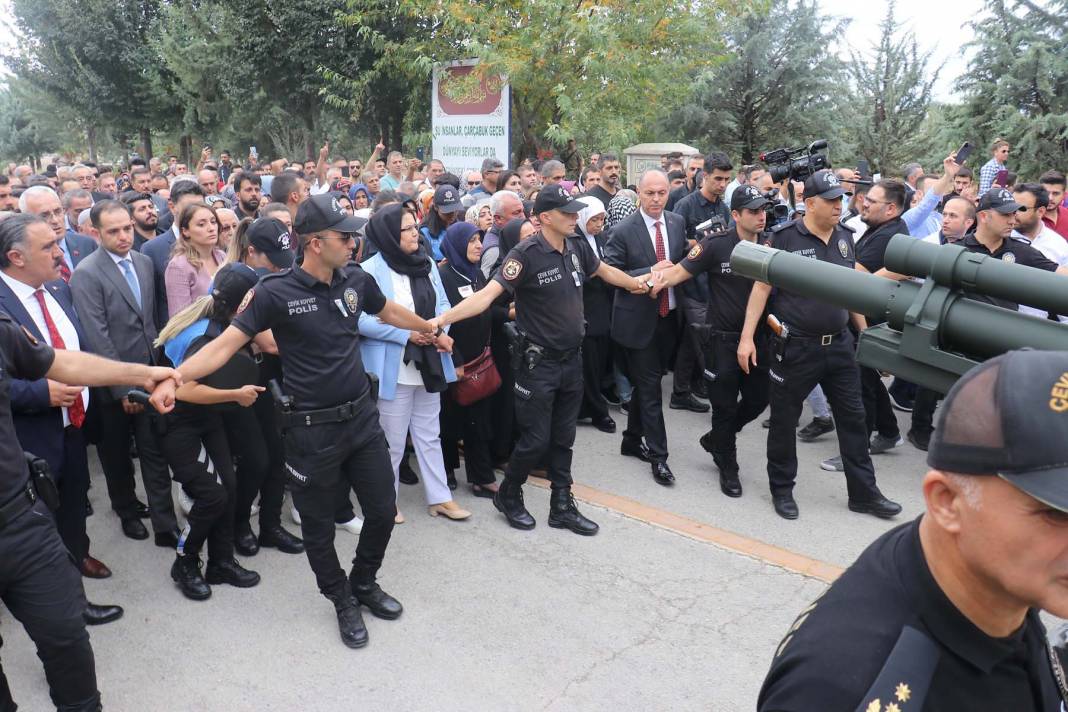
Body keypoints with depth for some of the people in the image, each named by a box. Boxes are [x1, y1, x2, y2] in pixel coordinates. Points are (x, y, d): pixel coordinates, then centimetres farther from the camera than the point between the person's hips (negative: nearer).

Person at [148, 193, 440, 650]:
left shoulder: (355, 280, 0)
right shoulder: (277, 292, -15)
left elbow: (389, 312, 20)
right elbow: (225, 345, -16)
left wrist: (429, 328, 33)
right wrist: (173, 378, -29)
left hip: (361, 416, 5)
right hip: (311, 428, -4)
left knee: (383, 509, 13)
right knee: (319, 525, 11)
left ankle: (364, 583, 40)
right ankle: (342, 600, 36)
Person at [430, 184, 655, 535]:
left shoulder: (577, 246, 2)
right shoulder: (526, 254, -19)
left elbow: (604, 270, 23)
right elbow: (488, 293, -29)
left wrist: (634, 282, 39)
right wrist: (443, 318, -41)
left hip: (572, 360, 6)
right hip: (539, 362, -6)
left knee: (563, 438, 14)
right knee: (535, 440, 1)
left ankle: (562, 506, 27)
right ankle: (507, 495, 27)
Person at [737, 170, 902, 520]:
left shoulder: (845, 236, 6)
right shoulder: (784, 237, -10)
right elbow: (762, 287, -9)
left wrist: (864, 330, 17)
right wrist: (747, 337, -14)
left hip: (839, 344, 5)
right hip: (795, 346, -5)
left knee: (853, 417, 10)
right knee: (784, 419, 7)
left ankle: (863, 492, 23)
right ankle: (782, 490, 25)